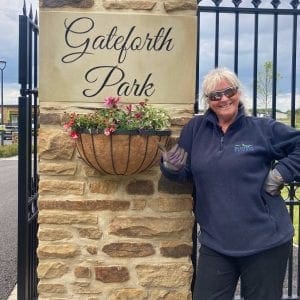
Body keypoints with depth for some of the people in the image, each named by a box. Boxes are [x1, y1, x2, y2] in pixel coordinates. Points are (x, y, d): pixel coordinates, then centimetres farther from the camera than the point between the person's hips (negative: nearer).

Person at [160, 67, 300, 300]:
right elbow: (185, 174, 9)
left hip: (265, 242, -2)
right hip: (215, 242, 2)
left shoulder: (264, 129, -4)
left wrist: (280, 174, -9)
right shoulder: (195, 128, 4)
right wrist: (171, 166, -12)